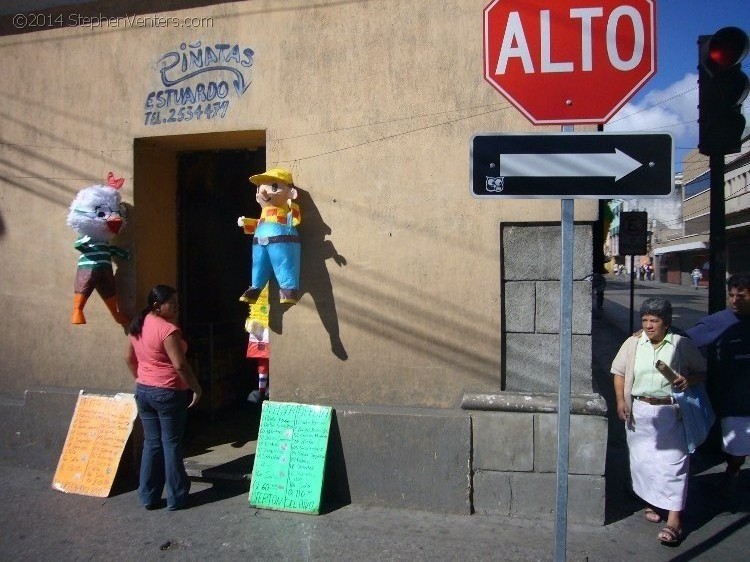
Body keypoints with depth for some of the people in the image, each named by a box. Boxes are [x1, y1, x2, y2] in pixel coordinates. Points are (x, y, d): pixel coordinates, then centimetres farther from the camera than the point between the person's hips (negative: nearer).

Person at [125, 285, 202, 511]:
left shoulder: (137, 325, 6)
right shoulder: (168, 329, -20)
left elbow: (129, 358, 15)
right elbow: (180, 365, -21)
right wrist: (196, 388, -10)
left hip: (143, 391, 7)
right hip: (169, 393, -7)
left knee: (151, 443, 15)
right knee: (171, 444, 3)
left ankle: (148, 496, 21)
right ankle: (176, 498, 13)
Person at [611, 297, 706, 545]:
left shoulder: (682, 345, -4)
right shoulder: (633, 343, 1)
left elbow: (703, 372, 5)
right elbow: (619, 372, 8)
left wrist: (689, 379, -17)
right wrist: (621, 400, -3)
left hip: (670, 413, -3)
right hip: (639, 412, 3)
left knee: (673, 462, -4)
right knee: (641, 459, 11)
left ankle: (674, 519, 1)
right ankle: (653, 501, 33)